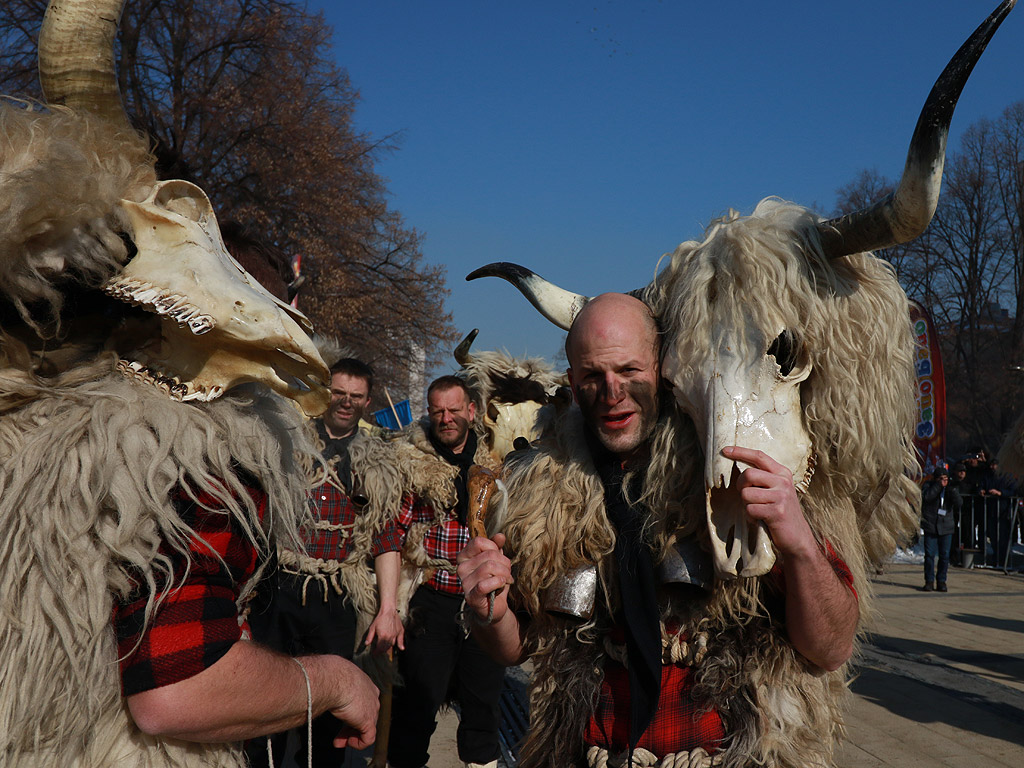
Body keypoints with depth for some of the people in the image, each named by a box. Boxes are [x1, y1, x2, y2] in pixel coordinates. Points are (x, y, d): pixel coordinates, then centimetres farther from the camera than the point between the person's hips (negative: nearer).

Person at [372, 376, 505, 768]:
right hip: (431, 602, -3)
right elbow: (390, 534, -7)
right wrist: (388, 609, -14)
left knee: (484, 707, 13)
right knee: (417, 707, 3)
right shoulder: (412, 462, -3)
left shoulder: (495, 462, 6)